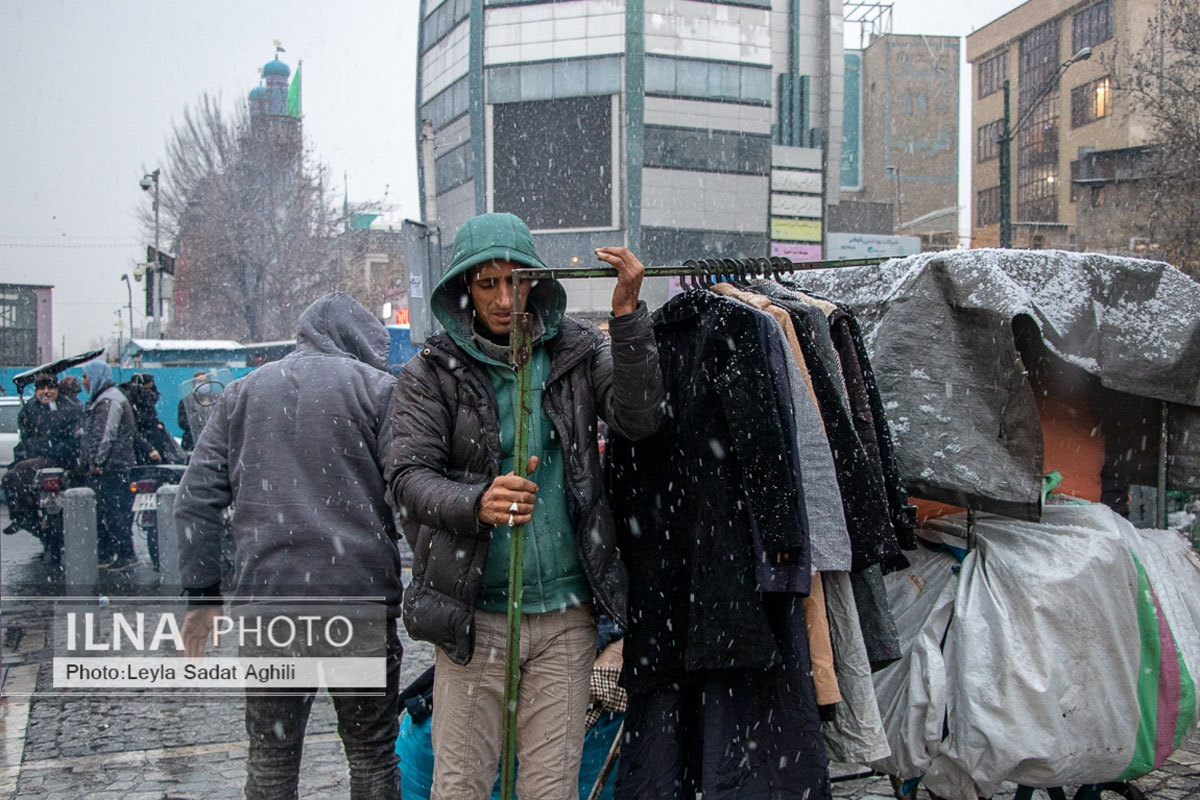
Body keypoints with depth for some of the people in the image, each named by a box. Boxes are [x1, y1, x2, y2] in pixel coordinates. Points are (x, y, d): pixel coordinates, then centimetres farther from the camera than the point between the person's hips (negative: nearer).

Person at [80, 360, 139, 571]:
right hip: (104, 467, 11)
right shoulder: (100, 400, 22)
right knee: (100, 512, 14)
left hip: (110, 467, -11)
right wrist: (90, 462, 17)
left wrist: (96, 461, -20)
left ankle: (126, 555, -9)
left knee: (113, 510, -10)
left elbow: (105, 435, -20)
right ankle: (105, 555, 20)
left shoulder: (110, 401, -13)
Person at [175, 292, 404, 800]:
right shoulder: (377, 387, 3)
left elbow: (196, 501, 10)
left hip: (264, 597, 3)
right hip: (360, 593, -3)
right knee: (372, 757, 9)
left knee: (270, 758, 13)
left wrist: (201, 594, 11)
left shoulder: (241, 394, 15)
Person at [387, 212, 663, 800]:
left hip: (566, 615, 2)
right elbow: (408, 477, -9)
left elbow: (638, 418, -8)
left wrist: (628, 315, -20)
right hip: (474, 615, -1)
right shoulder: (432, 373, 0)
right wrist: (477, 503, -30)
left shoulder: (575, 351, 6)